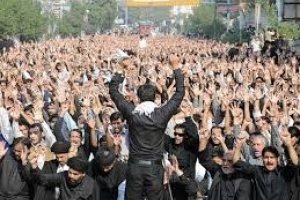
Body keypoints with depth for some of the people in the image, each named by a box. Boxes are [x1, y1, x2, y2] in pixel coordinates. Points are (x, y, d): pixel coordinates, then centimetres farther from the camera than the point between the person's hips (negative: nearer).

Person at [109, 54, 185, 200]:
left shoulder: (131, 113, -6)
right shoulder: (162, 114, -8)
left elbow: (113, 91, 5)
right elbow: (180, 92, 1)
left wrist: (121, 68, 9)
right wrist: (176, 66, 6)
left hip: (135, 166, 1)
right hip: (155, 166, -1)